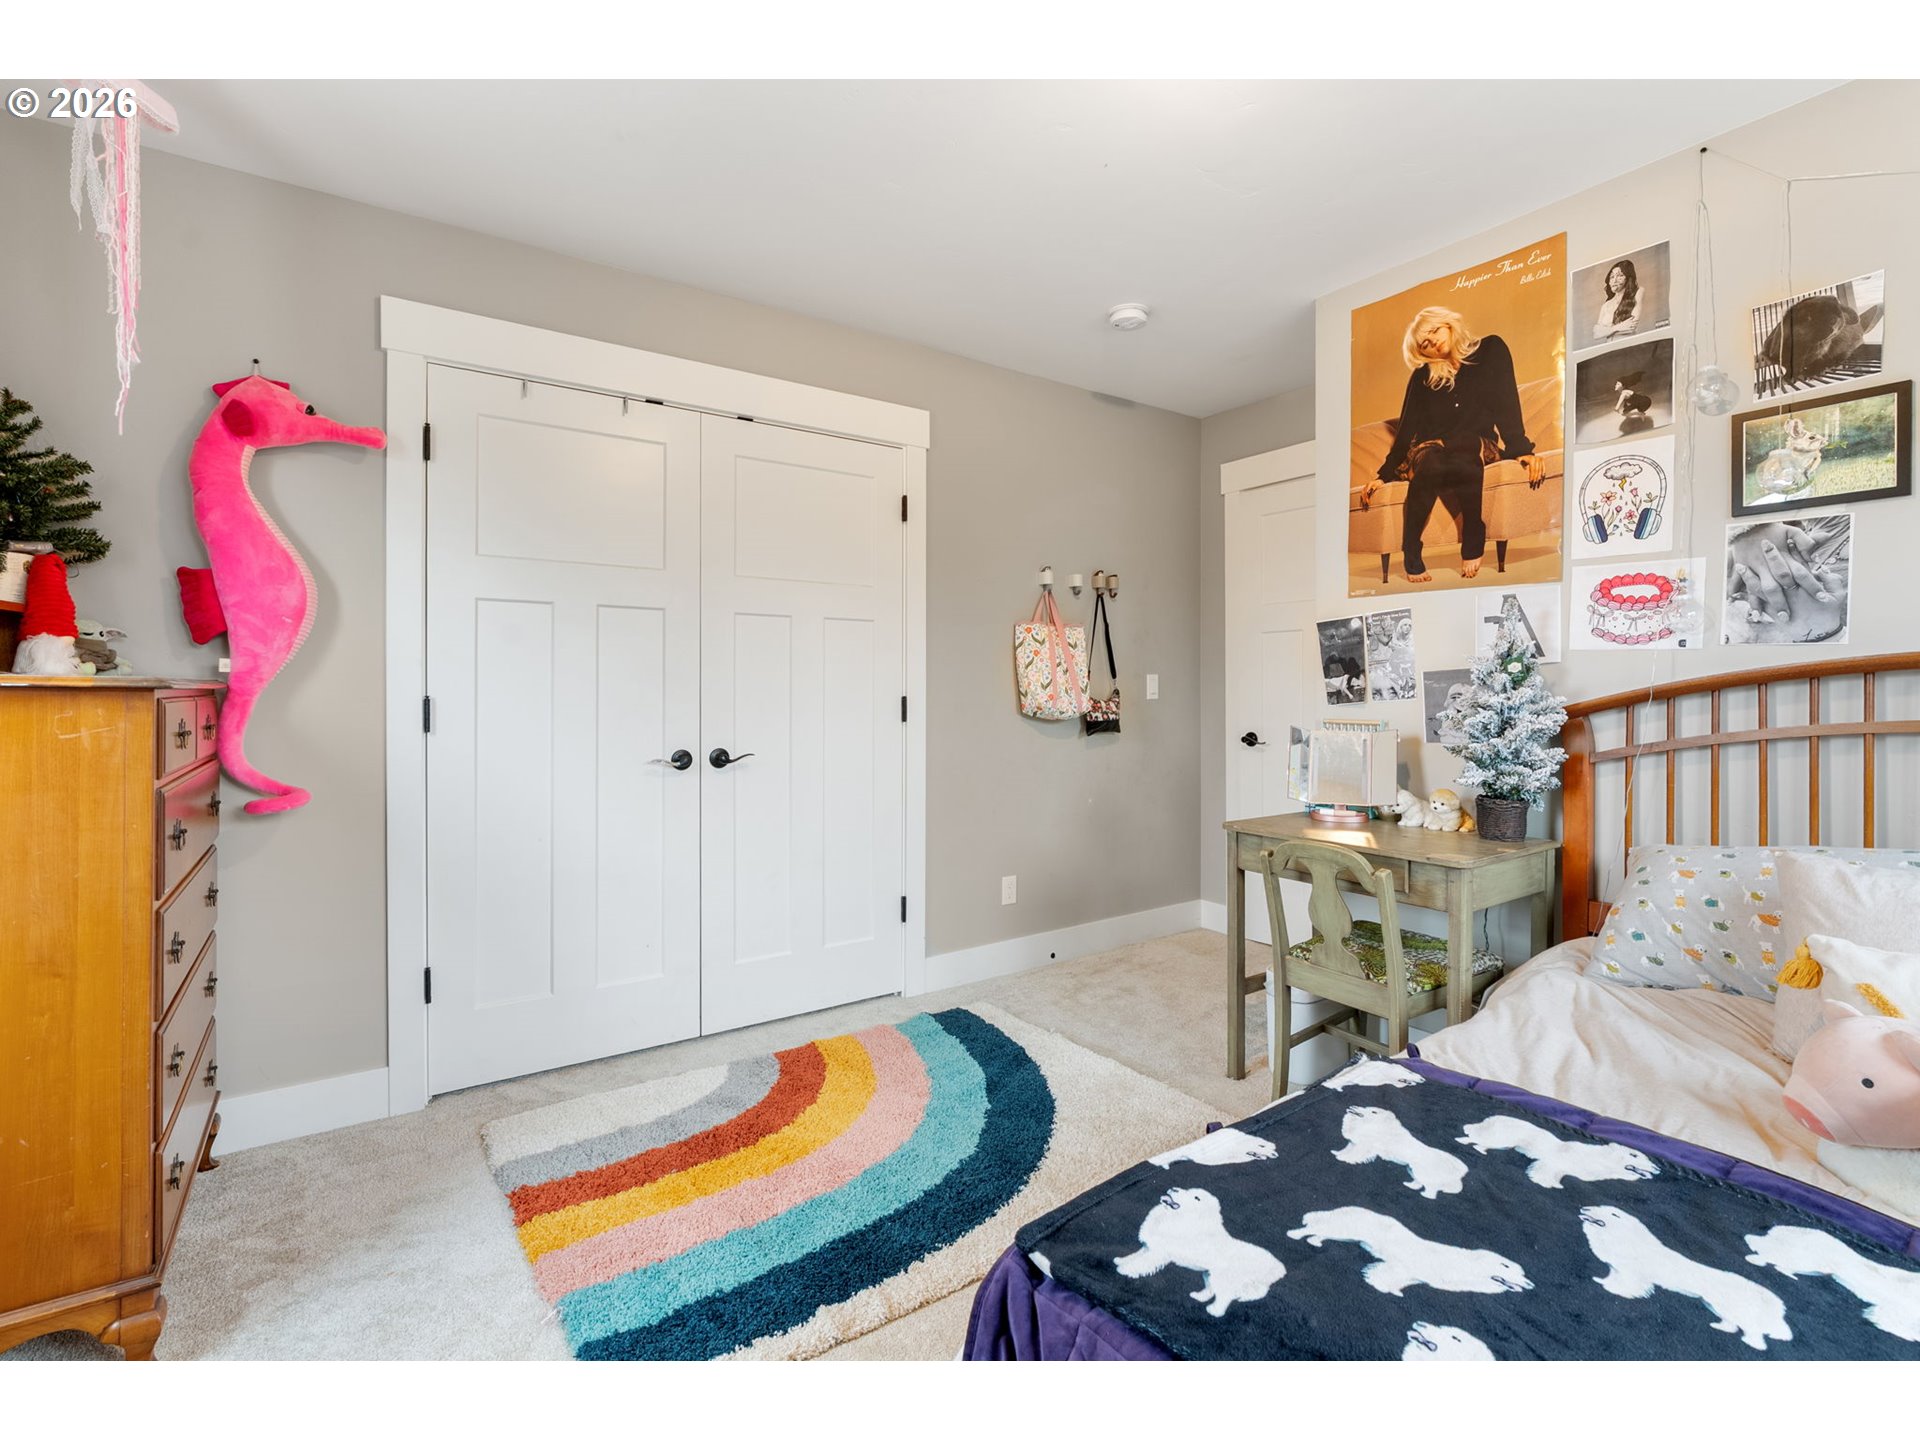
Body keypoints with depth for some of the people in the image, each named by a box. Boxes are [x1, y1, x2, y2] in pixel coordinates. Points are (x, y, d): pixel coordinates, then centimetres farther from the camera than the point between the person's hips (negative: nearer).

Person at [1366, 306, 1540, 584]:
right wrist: (1384, 475, 4)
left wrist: (1522, 449, -11)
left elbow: (1506, 404, 1)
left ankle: (1473, 544, -30)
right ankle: (1412, 559, -35)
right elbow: (1407, 427, 11)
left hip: (1477, 443, -1)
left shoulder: (1491, 350, 10)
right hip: (1430, 447, 1)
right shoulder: (1422, 376, 13)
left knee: (1464, 458, -41)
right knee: (1431, 465, -40)